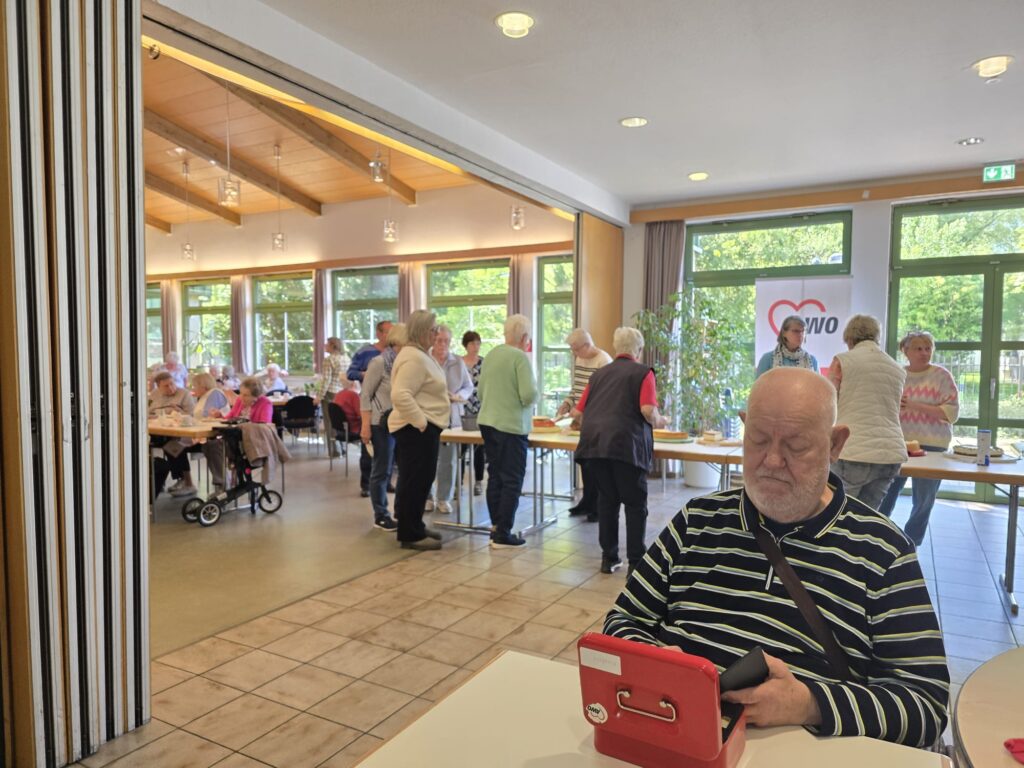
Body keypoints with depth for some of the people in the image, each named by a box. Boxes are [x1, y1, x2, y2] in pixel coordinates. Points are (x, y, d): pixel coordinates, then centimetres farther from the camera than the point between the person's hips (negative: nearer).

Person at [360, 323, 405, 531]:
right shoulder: (379, 362, -12)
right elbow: (365, 395, -11)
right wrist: (365, 425, -15)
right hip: (382, 424, -6)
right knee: (382, 471, 3)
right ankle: (381, 516, 15)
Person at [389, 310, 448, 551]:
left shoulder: (419, 354, 15)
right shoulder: (414, 358, -19)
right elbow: (400, 395, -28)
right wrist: (421, 422, -24)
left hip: (423, 427, 11)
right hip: (417, 429, -11)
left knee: (420, 479, 17)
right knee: (415, 480, -3)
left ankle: (414, 527, 28)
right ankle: (410, 535, 6)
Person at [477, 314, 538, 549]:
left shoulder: (491, 354, 8)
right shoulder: (520, 357, -14)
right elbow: (529, 395, -20)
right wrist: (535, 395, 1)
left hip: (487, 422, 8)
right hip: (511, 425, -8)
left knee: (495, 477, 15)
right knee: (512, 480, 1)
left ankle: (496, 527, 22)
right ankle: (503, 534, 4)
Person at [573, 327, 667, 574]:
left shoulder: (599, 374, 21)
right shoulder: (643, 372, 7)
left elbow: (578, 413, 22)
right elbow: (648, 410, -8)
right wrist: (658, 422, 13)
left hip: (593, 442, 5)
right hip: (626, 444, -4)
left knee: (607, 500, 16)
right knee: (635, 505, 8)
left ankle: (609, 558, 21)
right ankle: (635, 562, 9)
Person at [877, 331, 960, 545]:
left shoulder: (942, 375, -4)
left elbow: (952, 412, -11)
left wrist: (915, 405, -18)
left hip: (931, 445, -2)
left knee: (924, 500, 6)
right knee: (885, 494, 7)